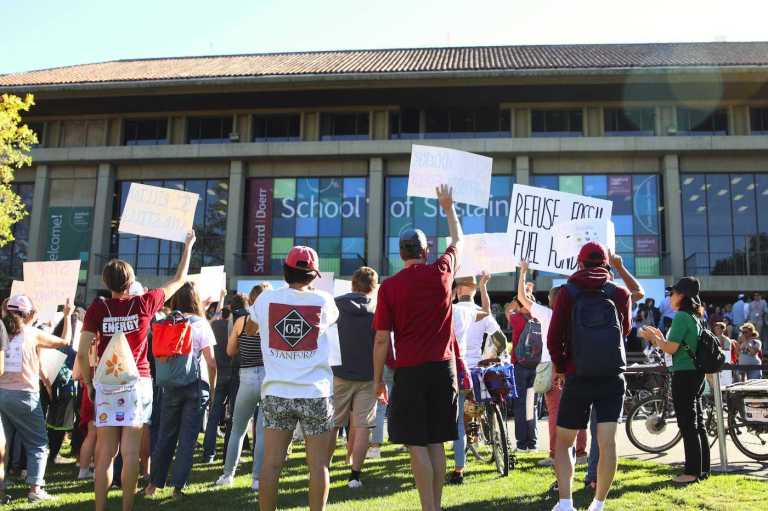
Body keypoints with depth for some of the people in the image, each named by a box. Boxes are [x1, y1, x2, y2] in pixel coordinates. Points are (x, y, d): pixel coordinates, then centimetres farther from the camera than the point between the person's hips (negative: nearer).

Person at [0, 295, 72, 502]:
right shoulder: (33, 334, -3)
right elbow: (64, 341, 6)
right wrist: (67, 316, 18)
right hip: (24, 395, -4)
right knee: (38, 444, 7)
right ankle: (35, 489, 1)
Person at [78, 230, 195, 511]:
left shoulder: (97, 308, -4)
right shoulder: (144, 304, -4)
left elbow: (82, 352, -7)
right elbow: (180, 279, 9)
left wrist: (88, 382, 8)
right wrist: (188, 245, 20)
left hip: (107, 384, 1)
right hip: (138, 383, 0)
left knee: (105, 453, 6)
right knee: (130, 452, 2)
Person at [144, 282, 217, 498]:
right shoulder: (201, 324, -4)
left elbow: (159, 357, 4)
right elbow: (211, 362, -7)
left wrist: (164, 381, 15)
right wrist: (212, 389, 1)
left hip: (171, 385, 3)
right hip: (196, 385, -3)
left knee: (165, 436, 13)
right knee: (187, 438, 3)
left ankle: (154, 483, 20)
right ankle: (178, 486, 5)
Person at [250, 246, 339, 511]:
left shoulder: (266, 299, 1)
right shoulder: (323, 300, -2)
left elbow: (252, 327, 22)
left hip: (276, 392, 2)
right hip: (315, 393, -2)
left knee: (272, 462, 6)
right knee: (318, 463, 4)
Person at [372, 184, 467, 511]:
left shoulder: (389, 286, -5)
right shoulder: (442, 272, 2)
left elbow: (382, 339, -5)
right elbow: (458, 241, 23)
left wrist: (378, 379, 5)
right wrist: (448, 208, 37)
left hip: (410, 371, -3)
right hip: (443, 367, 4)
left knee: (416, 444, 0)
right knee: (436, 442, 12)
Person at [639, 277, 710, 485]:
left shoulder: (681, 316, -13)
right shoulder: (695, 317, 15)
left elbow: (672, 348, -16)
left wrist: (654, 338, -1)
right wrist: (659, 338, 19)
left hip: (684, 375, -10)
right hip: (696, 374, 10)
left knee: (687, 424, -5)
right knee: (697, 423, 14)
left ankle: (692, 471, -1)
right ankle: (703, 468, 21)